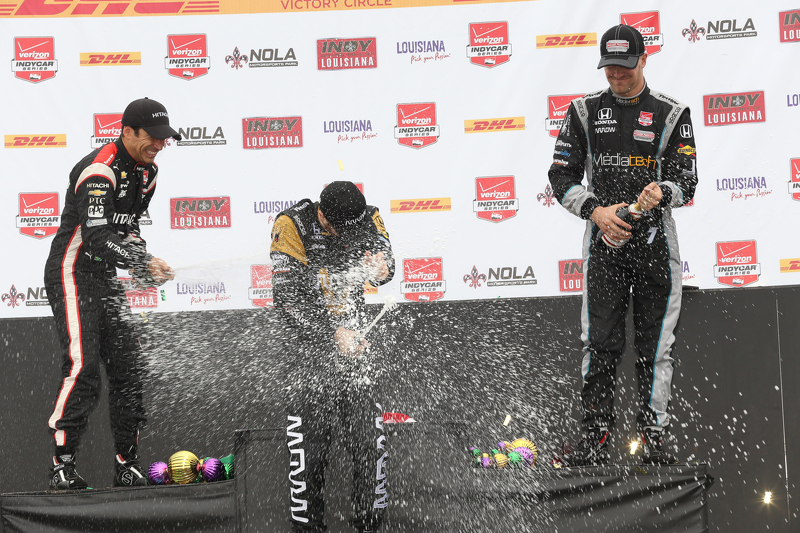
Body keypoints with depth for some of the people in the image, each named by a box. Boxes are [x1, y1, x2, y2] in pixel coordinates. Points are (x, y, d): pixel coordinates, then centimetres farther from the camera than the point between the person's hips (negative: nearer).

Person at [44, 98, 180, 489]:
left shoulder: (147, 172, 9)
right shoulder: (99, 170, -21)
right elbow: (96, 236, -30)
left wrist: (141, 263, 2)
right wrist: (144, 262, -38)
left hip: (105, 278, 9)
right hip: (72, 275, -9)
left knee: (126, 366, 5)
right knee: (83, 366, -19)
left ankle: (126, 465, 12)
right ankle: (62, 465, -16)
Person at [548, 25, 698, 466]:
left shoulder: (671, 114, 4)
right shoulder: (584, 111, 8)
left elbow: (686, 182, -1)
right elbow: (562, 176, 5)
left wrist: (661, 192, -23)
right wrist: (596, 211, -11)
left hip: (655, 241, -1)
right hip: (604, 241, 1)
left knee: (655, 345, 0)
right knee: (599, 343, -4)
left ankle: (653, 438, 6)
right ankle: (595, 441, -1)